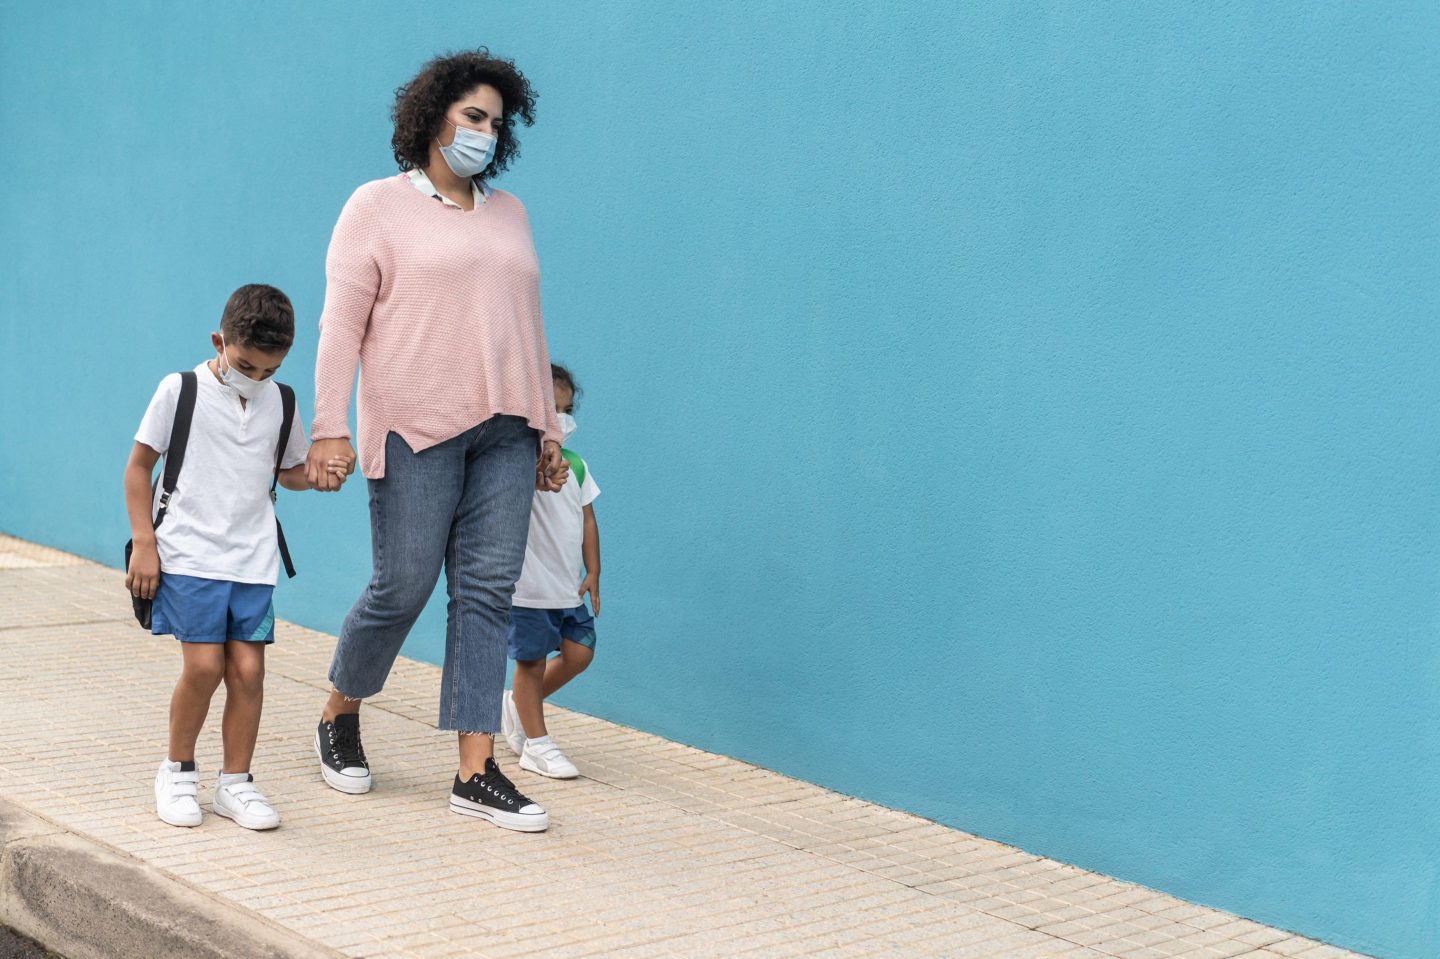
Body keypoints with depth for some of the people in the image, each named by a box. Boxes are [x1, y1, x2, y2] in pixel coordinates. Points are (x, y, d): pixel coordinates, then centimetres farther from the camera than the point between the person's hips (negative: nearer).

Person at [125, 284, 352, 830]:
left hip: (252, 560, 3)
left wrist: (320, 475, -5)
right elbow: (139, 466, 2)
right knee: (204, 665, -12)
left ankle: (235, 782, 12)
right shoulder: (180, 391, -3)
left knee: (248, 669, -3)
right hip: (188, 555, -3)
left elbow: (288, 470, 19)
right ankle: (178, 771, 11)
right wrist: (144, 544, -4)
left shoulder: (279, 402, 7)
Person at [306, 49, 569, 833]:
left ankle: (477, 773, 2)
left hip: (502, 430, 5)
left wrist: (546, 427, 17)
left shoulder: (508, 214, 17)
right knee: (402, 587, -2)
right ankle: (338, 717, 25)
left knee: (488, 591, 0)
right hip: (416, 429, -4)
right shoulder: (377, 208, 3)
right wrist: (328, 428, -12)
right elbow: (341, 322, -3)